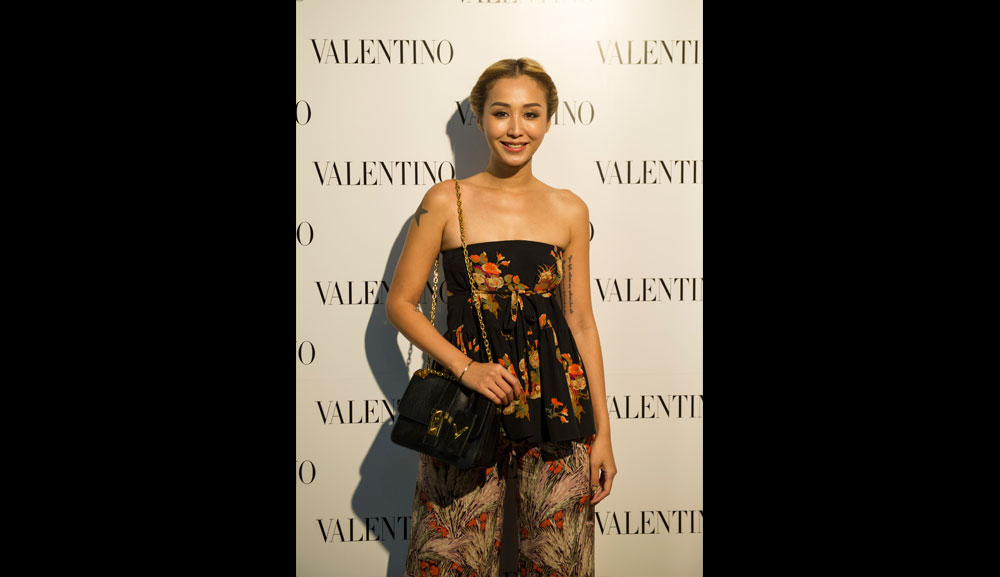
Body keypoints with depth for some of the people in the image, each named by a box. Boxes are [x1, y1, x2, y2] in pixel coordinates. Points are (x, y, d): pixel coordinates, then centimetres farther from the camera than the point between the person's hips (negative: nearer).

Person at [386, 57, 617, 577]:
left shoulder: (568, 210, 6)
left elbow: (581, 321, 8)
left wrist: (602, 430, 6)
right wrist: (465, 367, -12)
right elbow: (400, 303, 1)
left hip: (555, 403, 2)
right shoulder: (446, 201, -1)